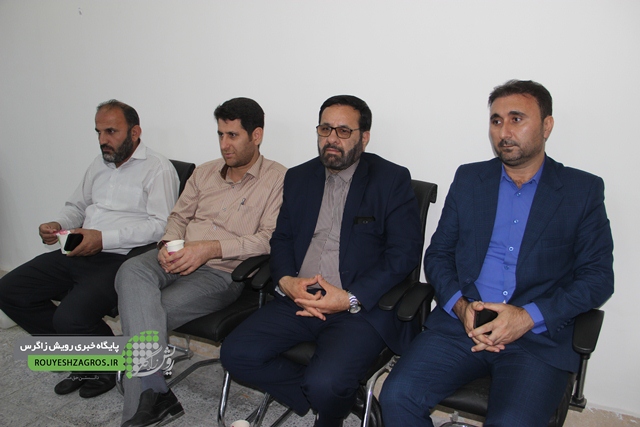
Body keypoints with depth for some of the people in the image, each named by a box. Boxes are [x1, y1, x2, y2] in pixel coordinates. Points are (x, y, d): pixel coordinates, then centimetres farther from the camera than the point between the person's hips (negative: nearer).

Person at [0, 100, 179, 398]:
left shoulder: (158, 168, -6)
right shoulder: (99, 165, 20)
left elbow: (161, 225, -17)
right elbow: (76, 206, 28)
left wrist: (104, 238, -21)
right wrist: (58, 226, 5)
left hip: (121, 259, -9)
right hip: (78, 254, 9)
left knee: (70, 317, -28)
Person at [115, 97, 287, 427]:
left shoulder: (277, 179, -2)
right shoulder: (204, 173, 19)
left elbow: (270, 238, -12)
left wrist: (212, 248, -19)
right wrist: (168, 245, -1)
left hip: (221, 273, -5)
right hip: (177, 260, 6)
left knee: (140, 313, -24)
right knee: (132, 272, -28)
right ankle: (153, 394, -29)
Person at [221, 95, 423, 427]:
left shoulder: (392, 180, -2)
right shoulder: (299, 178, 14)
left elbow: (405, 253, -8)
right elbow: (281, 237, 15)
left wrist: (351, 299, -18)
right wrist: (286, 280, -7)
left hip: (361, 308, -5)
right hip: (298, 300, 6)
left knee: (325, 384, -27)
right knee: (235, 354, -12)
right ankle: (329, 397, 6)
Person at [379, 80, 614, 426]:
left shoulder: (583, 190, 6)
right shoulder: (468, 179, 12)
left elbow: (598, 277, 2)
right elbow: (437, 254, 11)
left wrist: (530, 317, -12)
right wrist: (460, 305, -8)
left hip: (539, 337, -2)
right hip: (460, 324, 2)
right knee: (397, 395, -19)